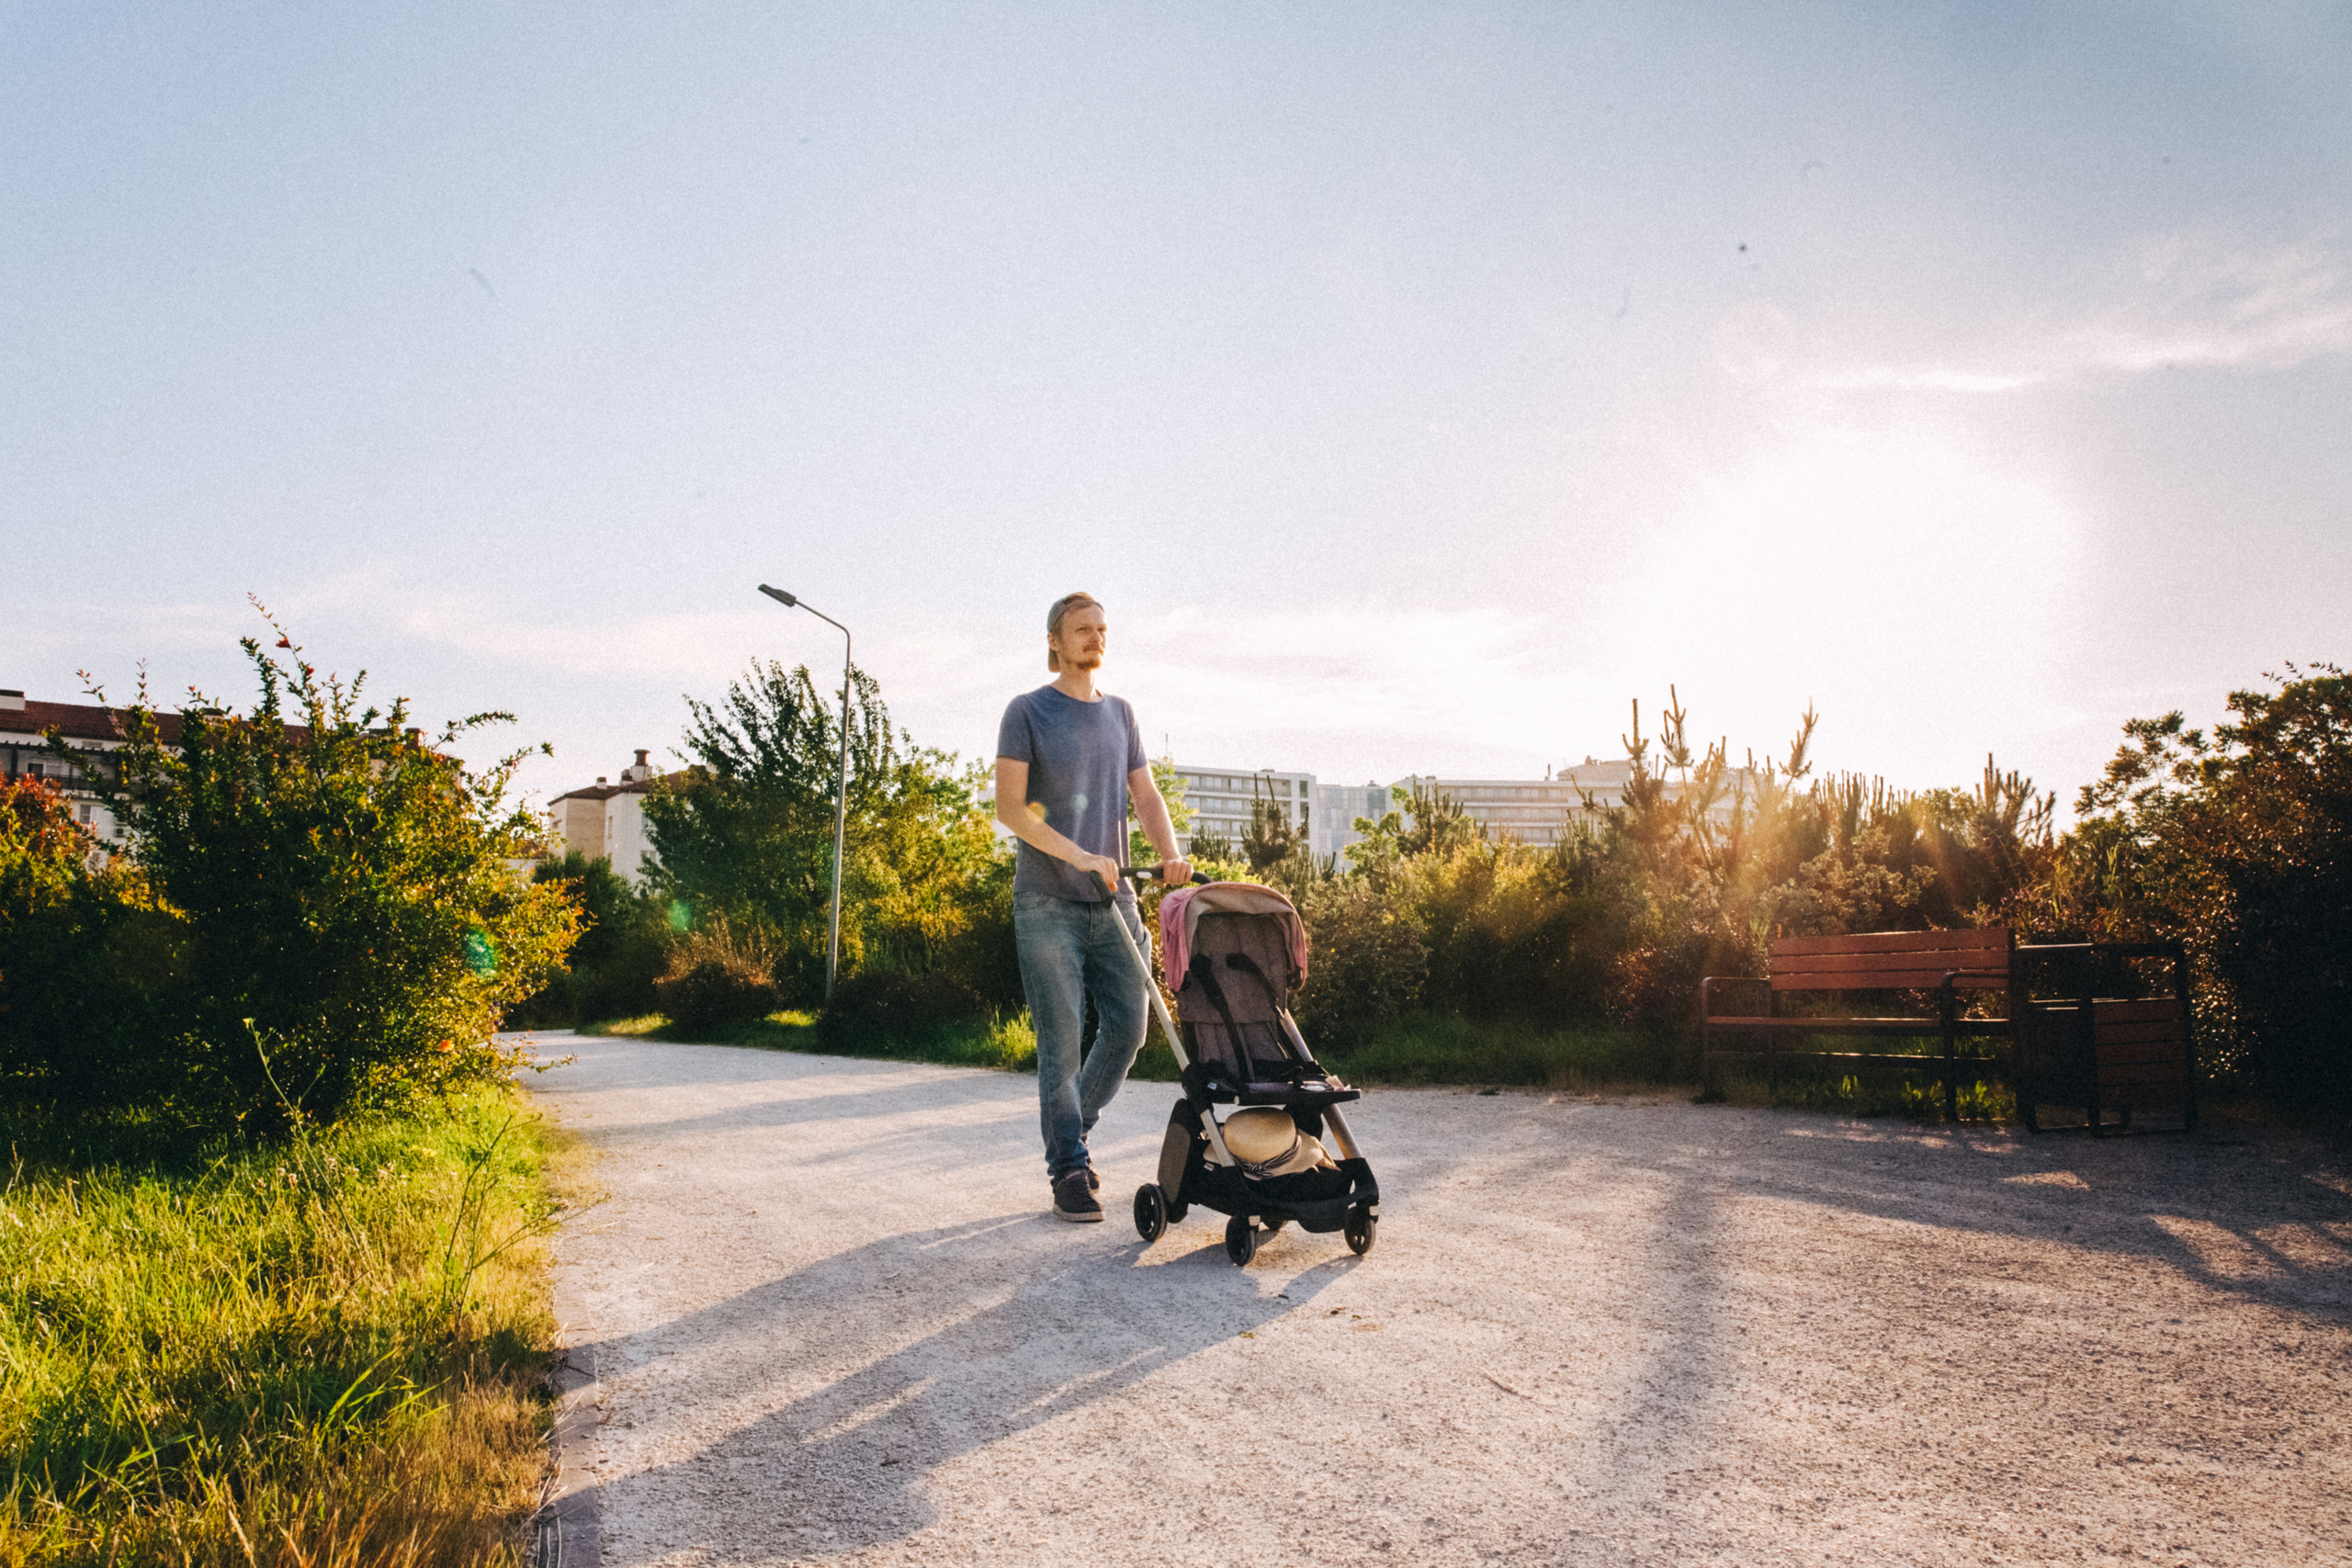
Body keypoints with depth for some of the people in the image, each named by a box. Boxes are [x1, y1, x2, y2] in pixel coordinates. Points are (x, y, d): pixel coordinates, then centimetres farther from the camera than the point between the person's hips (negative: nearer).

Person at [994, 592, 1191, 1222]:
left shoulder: (1120, 715, 15)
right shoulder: (1027, 712, 0)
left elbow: (1146, 797, 12)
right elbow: (1009, 805, -9)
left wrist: (1171, 852, -8)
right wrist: (1077, 855, -18)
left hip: (1113, 899, 5)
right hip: (1048, 903, -5)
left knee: (1128, 1027, 3)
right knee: (1061, 1038, -4)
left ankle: (1072, 1129, 25)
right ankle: (1068, 1170, 6)